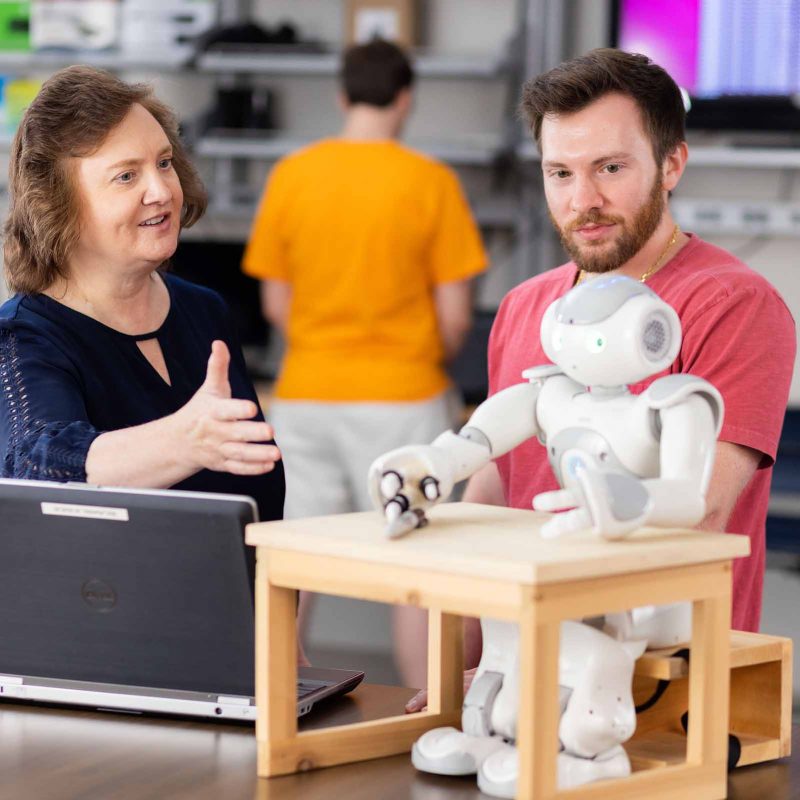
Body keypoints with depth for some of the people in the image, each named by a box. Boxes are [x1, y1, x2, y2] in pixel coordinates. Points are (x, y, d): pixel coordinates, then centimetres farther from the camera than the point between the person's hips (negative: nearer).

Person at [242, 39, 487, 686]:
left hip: (306, 395, 3)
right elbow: (455, 315, -6)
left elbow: (276, 304, 5)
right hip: (402, 397, -3)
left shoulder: (290, 176, 0)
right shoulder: (430, 183, -8)